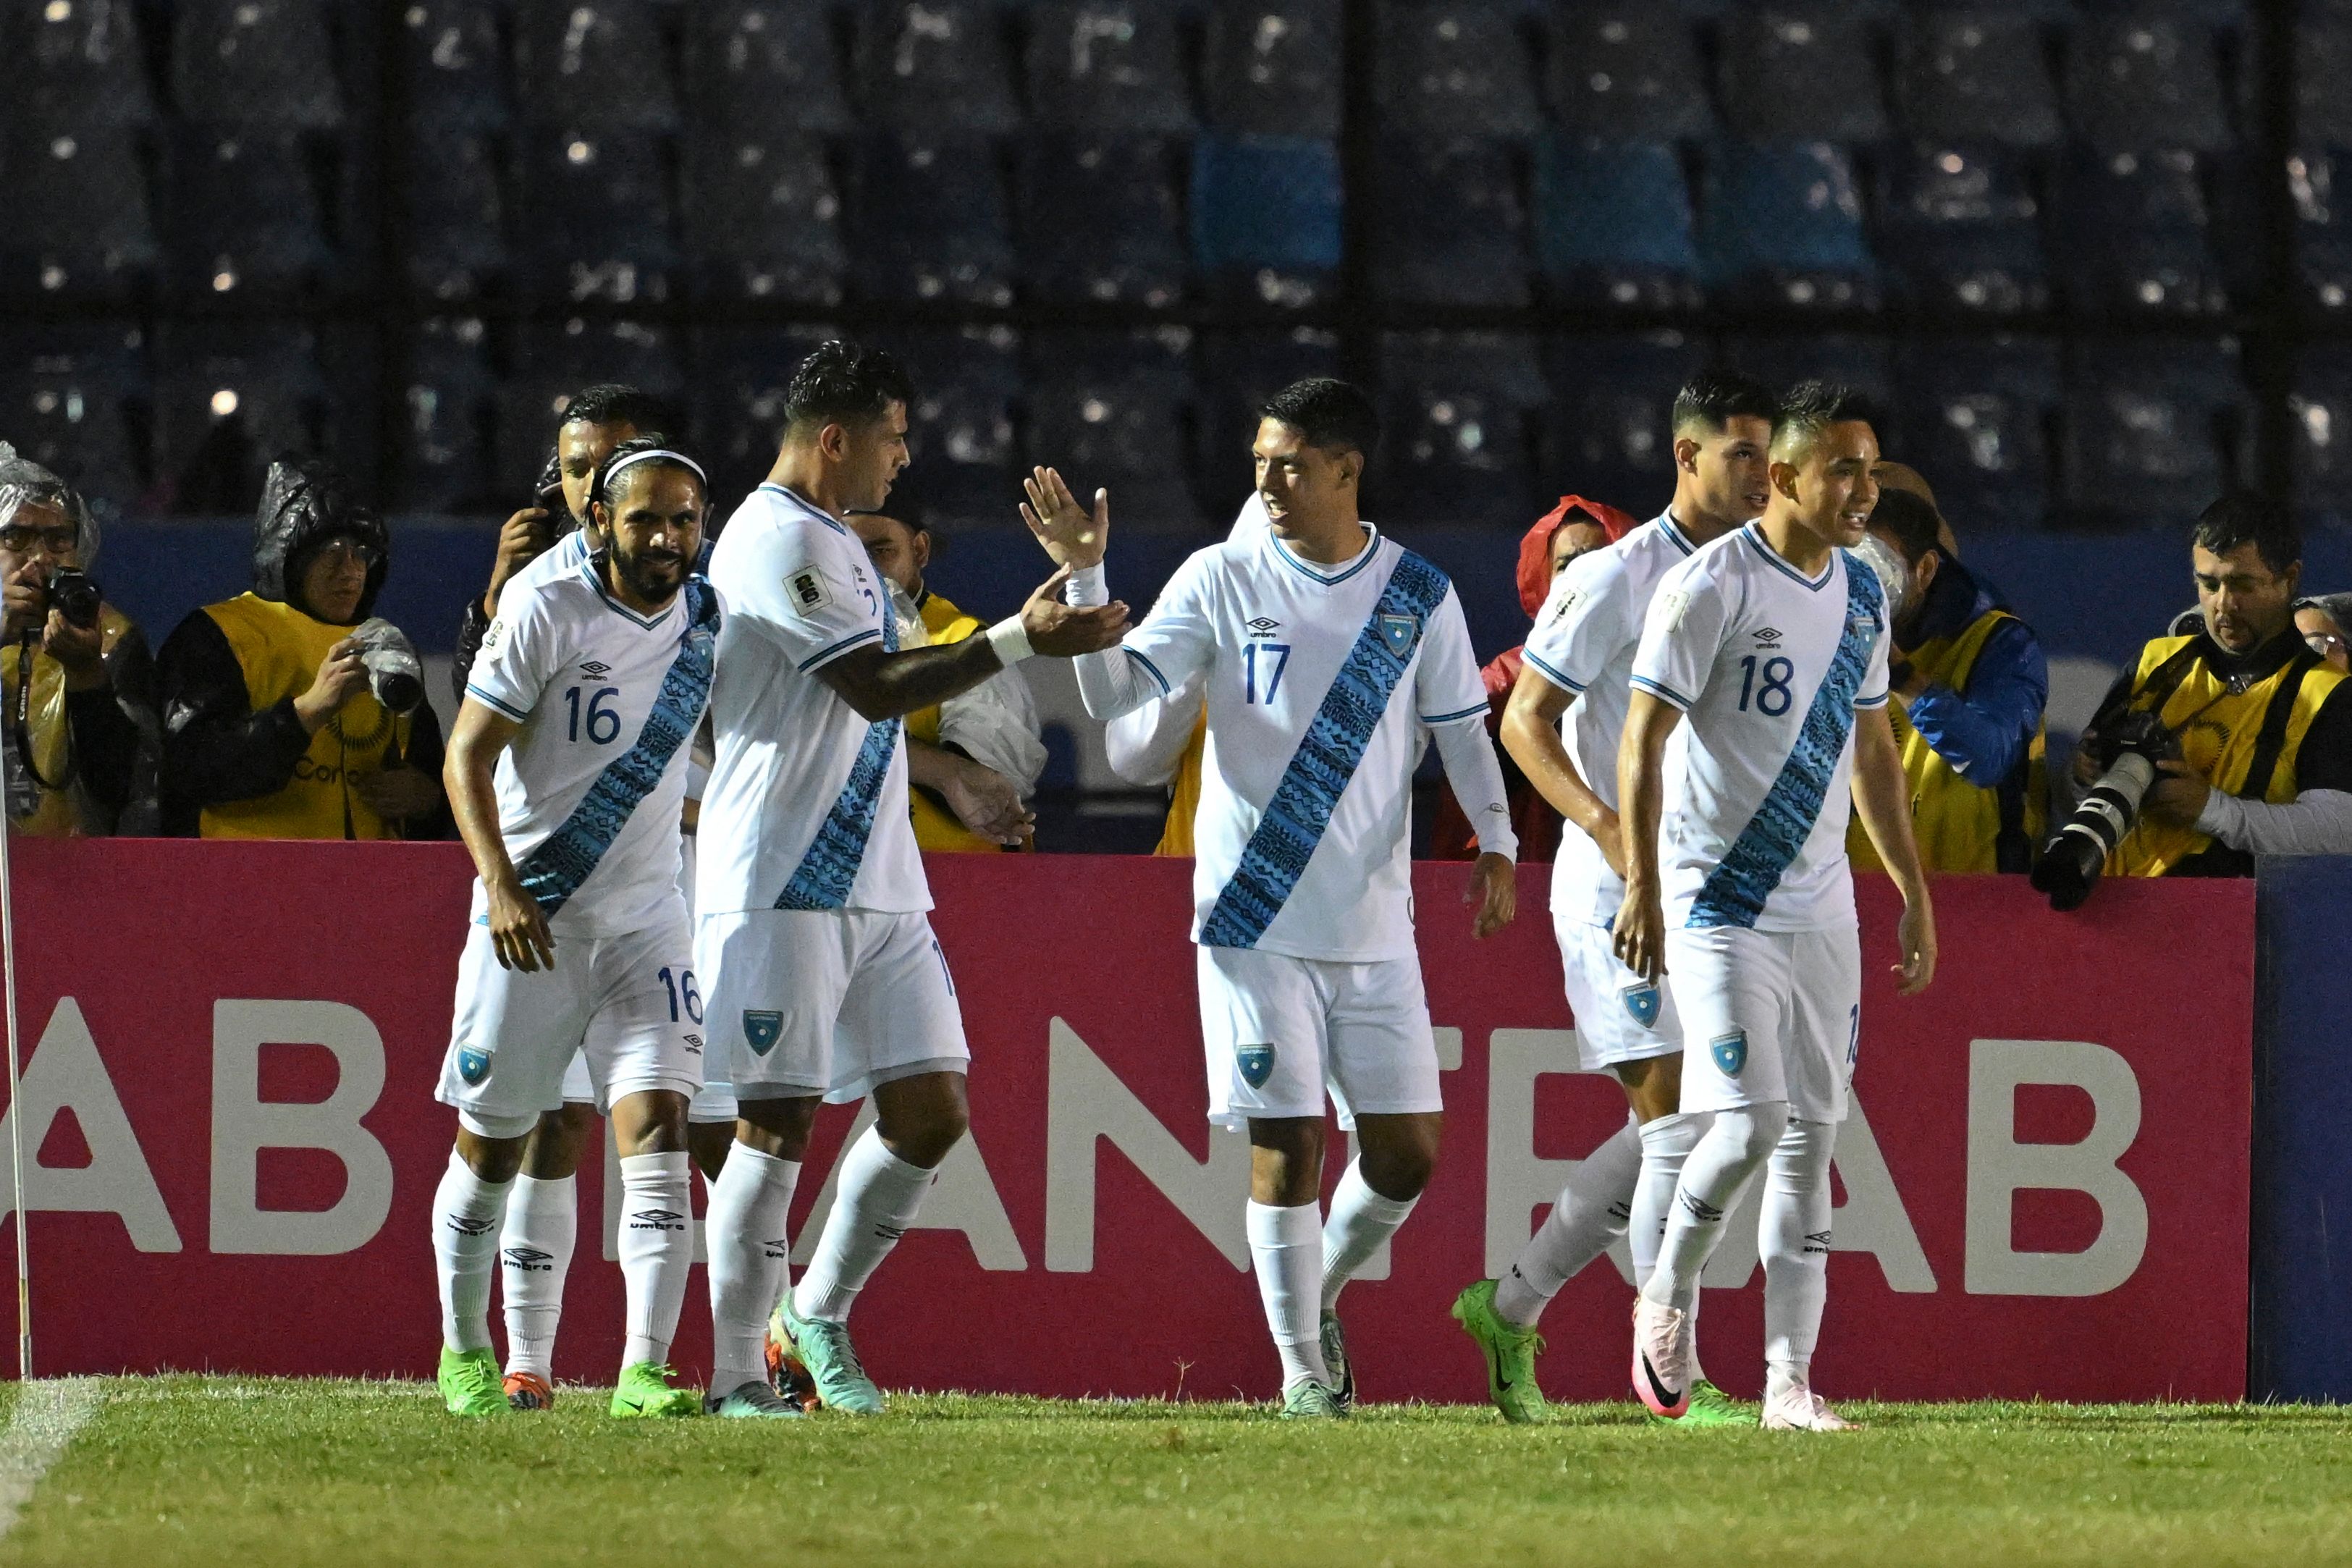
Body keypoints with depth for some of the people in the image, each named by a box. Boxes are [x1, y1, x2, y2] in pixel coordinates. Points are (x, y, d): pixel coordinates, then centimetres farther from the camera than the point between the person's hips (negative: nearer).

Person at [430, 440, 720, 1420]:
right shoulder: (547, 613, -12)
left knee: (658, 1132, -13)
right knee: (491, 1147, 7)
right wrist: (501, 885, -25)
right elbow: (468, 756, -14)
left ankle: (646, 1372, -18)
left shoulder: (707, 620, 4)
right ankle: (465, 1353, 27)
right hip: (528, 924, -3)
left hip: (644, 922, 3)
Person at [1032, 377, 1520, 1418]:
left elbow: (1461, 729, 11)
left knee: (1405, 1152, 1)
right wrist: (1083, 577, -18)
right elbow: (1113, 692, -5)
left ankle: (1320, 1294, 28)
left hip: (1376, 928, 2)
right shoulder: (1222, 581, 0)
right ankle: (1300, 1366, 6)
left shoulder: (1418, 595, 5)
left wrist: (1496, 842, -3)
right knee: (1284, 1147, -5)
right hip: (1253, 920, -2)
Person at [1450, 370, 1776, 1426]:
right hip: (1619, 890, -8)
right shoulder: (1613, 580, -9)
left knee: (1663, 1134, 9)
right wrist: (1609, 828, -21)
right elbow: (1525, 721, -8)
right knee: (1678, 1123, -12)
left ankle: (1510, 1306, 21)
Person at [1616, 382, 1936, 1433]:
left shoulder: (1860, 594, 9)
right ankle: (1668, 1295, 10)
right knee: (1750, 1121, -16)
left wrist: (1914, 893, 17)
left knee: (1812, 1134, 4)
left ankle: (1790, 1379, 6)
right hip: (1718, 902, -7)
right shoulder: (1711, 587, -12)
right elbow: (1641, 741, -13)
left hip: (1820, 905, 7)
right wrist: (1642, 888, -20)